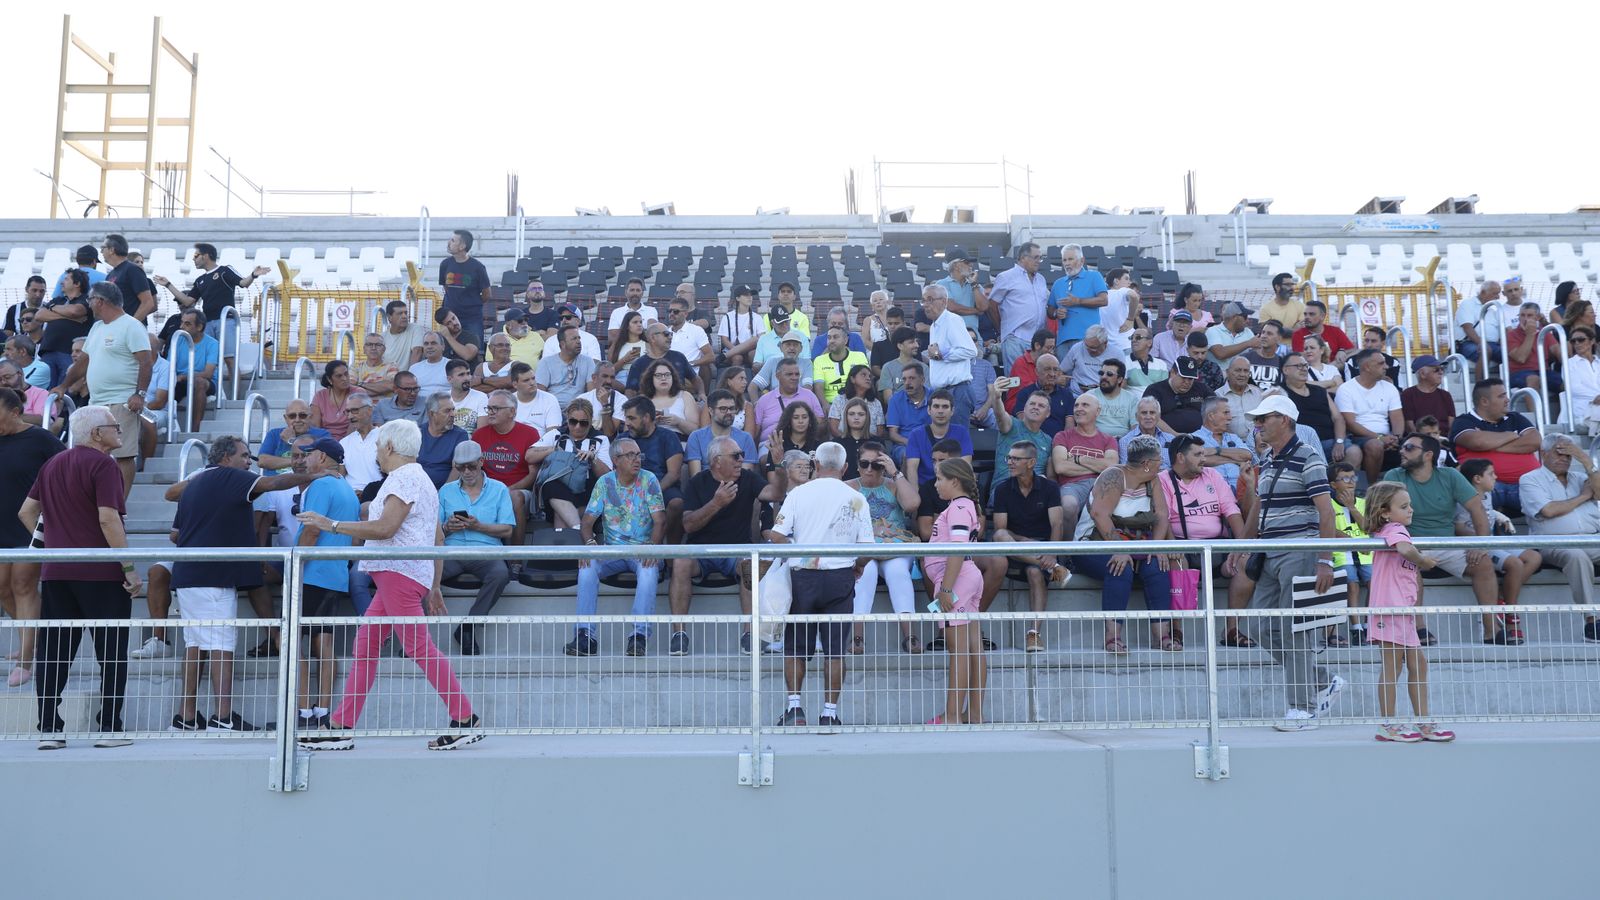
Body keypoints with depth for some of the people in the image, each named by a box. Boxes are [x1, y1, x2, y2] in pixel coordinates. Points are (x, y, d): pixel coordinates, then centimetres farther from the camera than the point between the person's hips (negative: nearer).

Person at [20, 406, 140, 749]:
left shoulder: (52, 464, 15)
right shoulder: (102, 465, -10)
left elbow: (26, 512, 19)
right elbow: (108, 519, -19)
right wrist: (130, 568, -16)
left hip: (55, 572, 7)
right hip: (101, 573, -7)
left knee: (53, 653, 8)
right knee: (112, 653, 1)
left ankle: (49, 729, 9)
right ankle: (109, 728, 1)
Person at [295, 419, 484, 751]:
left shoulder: (404, 477, -7)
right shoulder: (421, 479, 25)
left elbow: (385, 528, -20)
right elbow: (438, 539, 25)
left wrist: (332, 524, -13)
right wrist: (434, 587, 26)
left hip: (400, 571, -11)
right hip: (396, 575, 11)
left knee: (419, 647, -11)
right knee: (365, 645, 9)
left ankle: (466, 721, -10)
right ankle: (341, 728, 11)